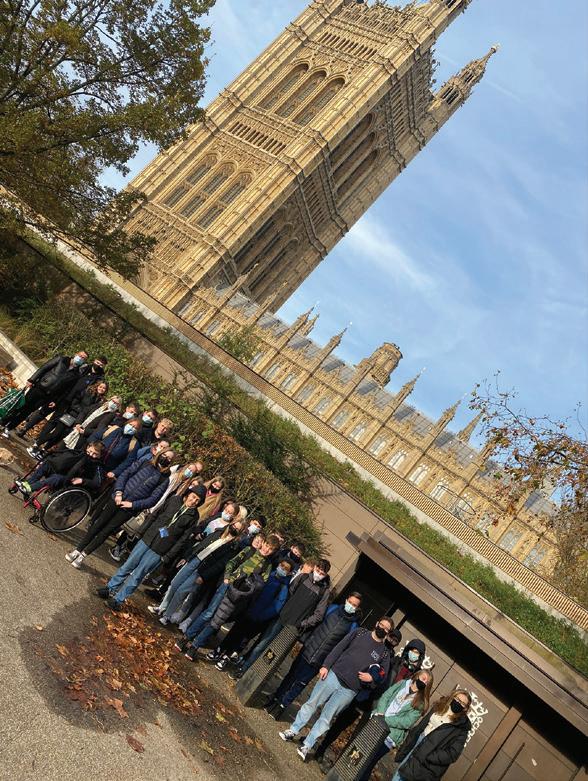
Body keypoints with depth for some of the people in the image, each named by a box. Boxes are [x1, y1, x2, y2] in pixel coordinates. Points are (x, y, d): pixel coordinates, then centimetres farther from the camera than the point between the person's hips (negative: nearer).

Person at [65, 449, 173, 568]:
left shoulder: (164, 479, -2)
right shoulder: (144, 463, 5)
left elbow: (153, 499, -7)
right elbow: (125, 475, 5)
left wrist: (133, 504, -11)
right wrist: (118, 492, -7)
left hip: (128, 508, -2)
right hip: (117, 500, 2)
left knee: (106, 531, 1)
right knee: (97, 525, 5)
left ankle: (82, 556, 13)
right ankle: (77, 550, 18)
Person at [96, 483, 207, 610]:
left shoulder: (193, 516, -9)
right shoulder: (174, 500, -3)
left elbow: (183, 538, -6)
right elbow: (156, 515, 7)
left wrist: (168, 555, -7)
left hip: (159, 551, -3)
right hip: (147, 538, 3)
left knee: (137, 575, 2)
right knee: (128, 566, 12)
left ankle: (118, 600, 16)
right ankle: (110, 589, 29)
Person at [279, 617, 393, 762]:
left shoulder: (385, 653, 4)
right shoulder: (361, 632, 4)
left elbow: (383, 674, 8)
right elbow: (339, 648, 3)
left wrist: (371, 677, -13)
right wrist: (325, 666, -4)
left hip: (349, 689, -1)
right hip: (334, 675, 1)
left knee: (326, 717, 1)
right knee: (311, 703, 7)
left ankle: (307, 746, 12)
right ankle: (293, 731, 23)